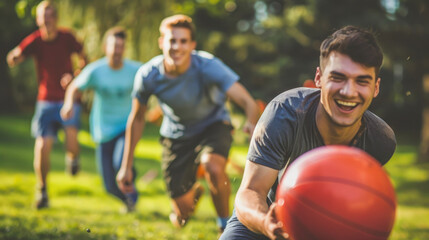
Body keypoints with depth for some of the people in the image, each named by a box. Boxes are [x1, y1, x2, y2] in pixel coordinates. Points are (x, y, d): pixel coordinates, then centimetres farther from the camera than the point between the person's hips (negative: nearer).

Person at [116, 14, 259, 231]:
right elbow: (137, 119, -5)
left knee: (214, 167, -38)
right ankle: (194, 191, 40)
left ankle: (225, 224, -9)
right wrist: (126, 166, -3)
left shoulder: (208, 66, -30)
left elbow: (247, 102, -37)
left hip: (213, 126, -2)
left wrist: (251, 122, -62)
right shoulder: (147, 75, -22)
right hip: (176, 135, 2)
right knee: (182, 216, 1)